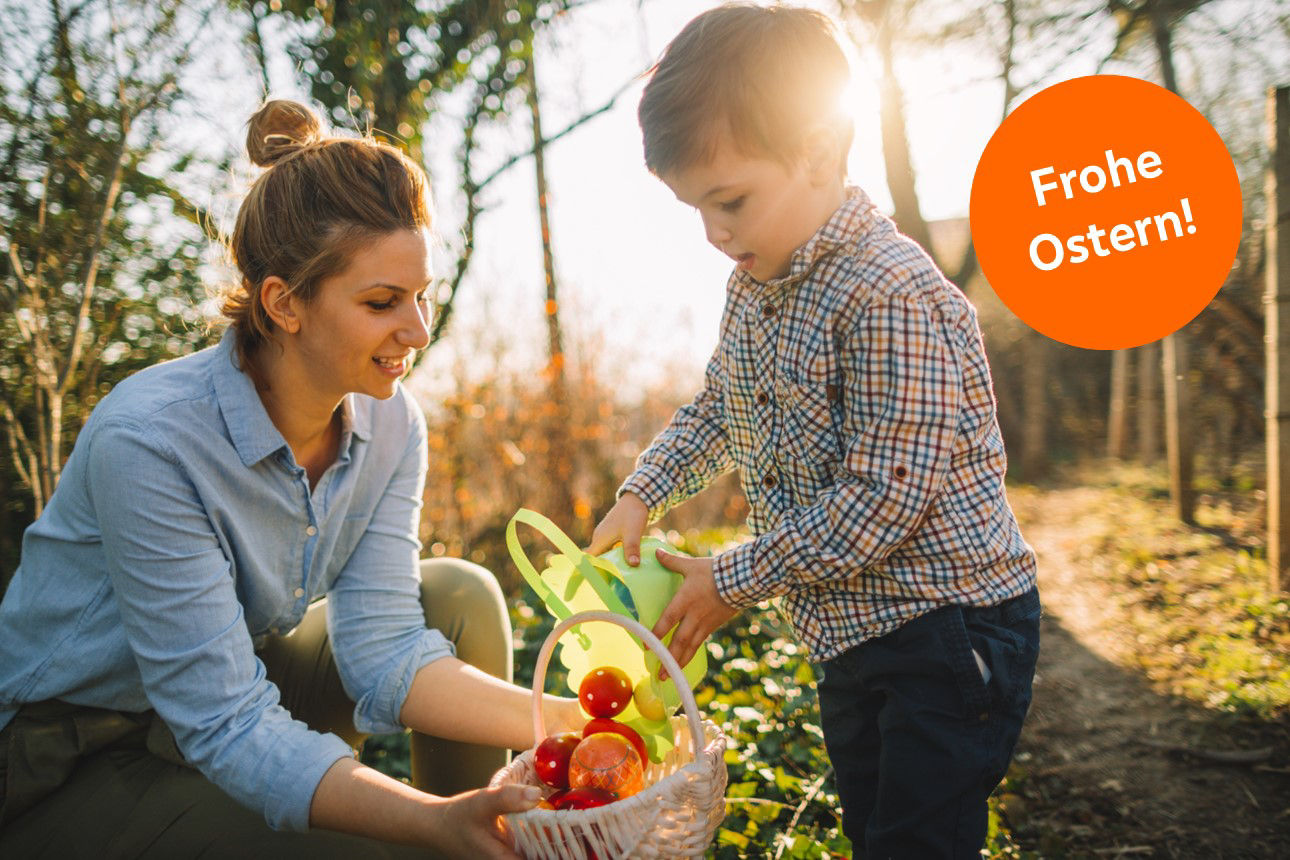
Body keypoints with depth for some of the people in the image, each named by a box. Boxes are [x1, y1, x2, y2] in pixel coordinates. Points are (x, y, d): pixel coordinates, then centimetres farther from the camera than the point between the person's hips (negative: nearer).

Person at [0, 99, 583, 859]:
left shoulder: (391, 425, -10)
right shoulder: (151, 439, -30)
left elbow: (380, 644, -15)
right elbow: (226, 725, -30)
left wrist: (565, 723, -27)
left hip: (227, 696, 6)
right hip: (64, 773, -6)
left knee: (459, 598, -10)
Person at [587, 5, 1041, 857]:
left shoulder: (892, 297, -25)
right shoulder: (754, 286, 4)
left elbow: (883, 499, -27)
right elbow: (717, 406, 21)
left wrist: (734, 582, -18)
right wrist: (641, 493, 7)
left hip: (952, 624, -9)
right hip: (851, 630, 9)